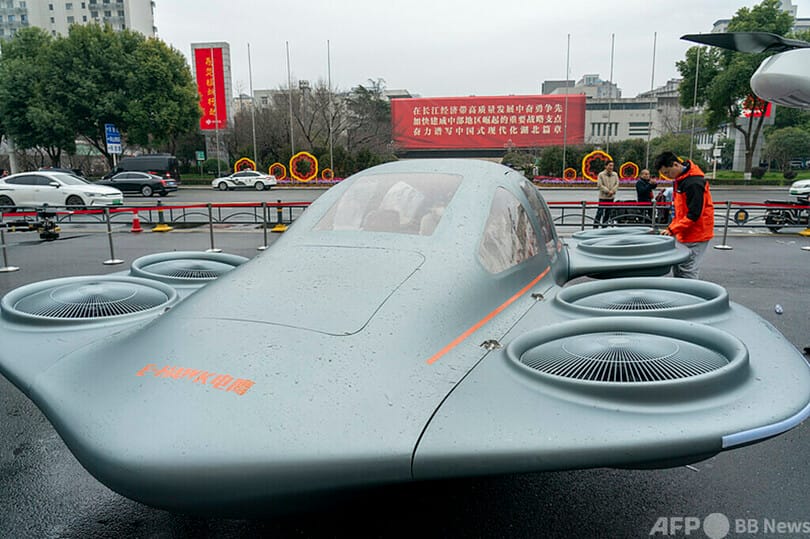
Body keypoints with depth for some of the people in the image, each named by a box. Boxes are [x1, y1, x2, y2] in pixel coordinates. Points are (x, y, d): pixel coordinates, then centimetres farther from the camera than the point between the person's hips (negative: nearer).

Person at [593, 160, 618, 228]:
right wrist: (608, 191, -17)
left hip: (611, 197, 5)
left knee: (608, 213, 11)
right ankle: (595, 226, -2)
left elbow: (617, 184, 4)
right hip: (603, 197, -5)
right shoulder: (601, 174, -7)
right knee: (600, 212, -7)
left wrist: (612, 191, -12)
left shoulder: (615, 175, 6)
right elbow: (599, 185, -13)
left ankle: (604, 226, 21)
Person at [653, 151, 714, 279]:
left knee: (688, 274, -7)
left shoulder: (694, 183, -20)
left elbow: (694, 214, -22)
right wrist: (672, 228, 8)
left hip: (696, 236, -9)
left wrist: (672, 229, -20)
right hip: (684, 235, 9)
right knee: (677, 269, 11)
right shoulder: (679, 180, 11)